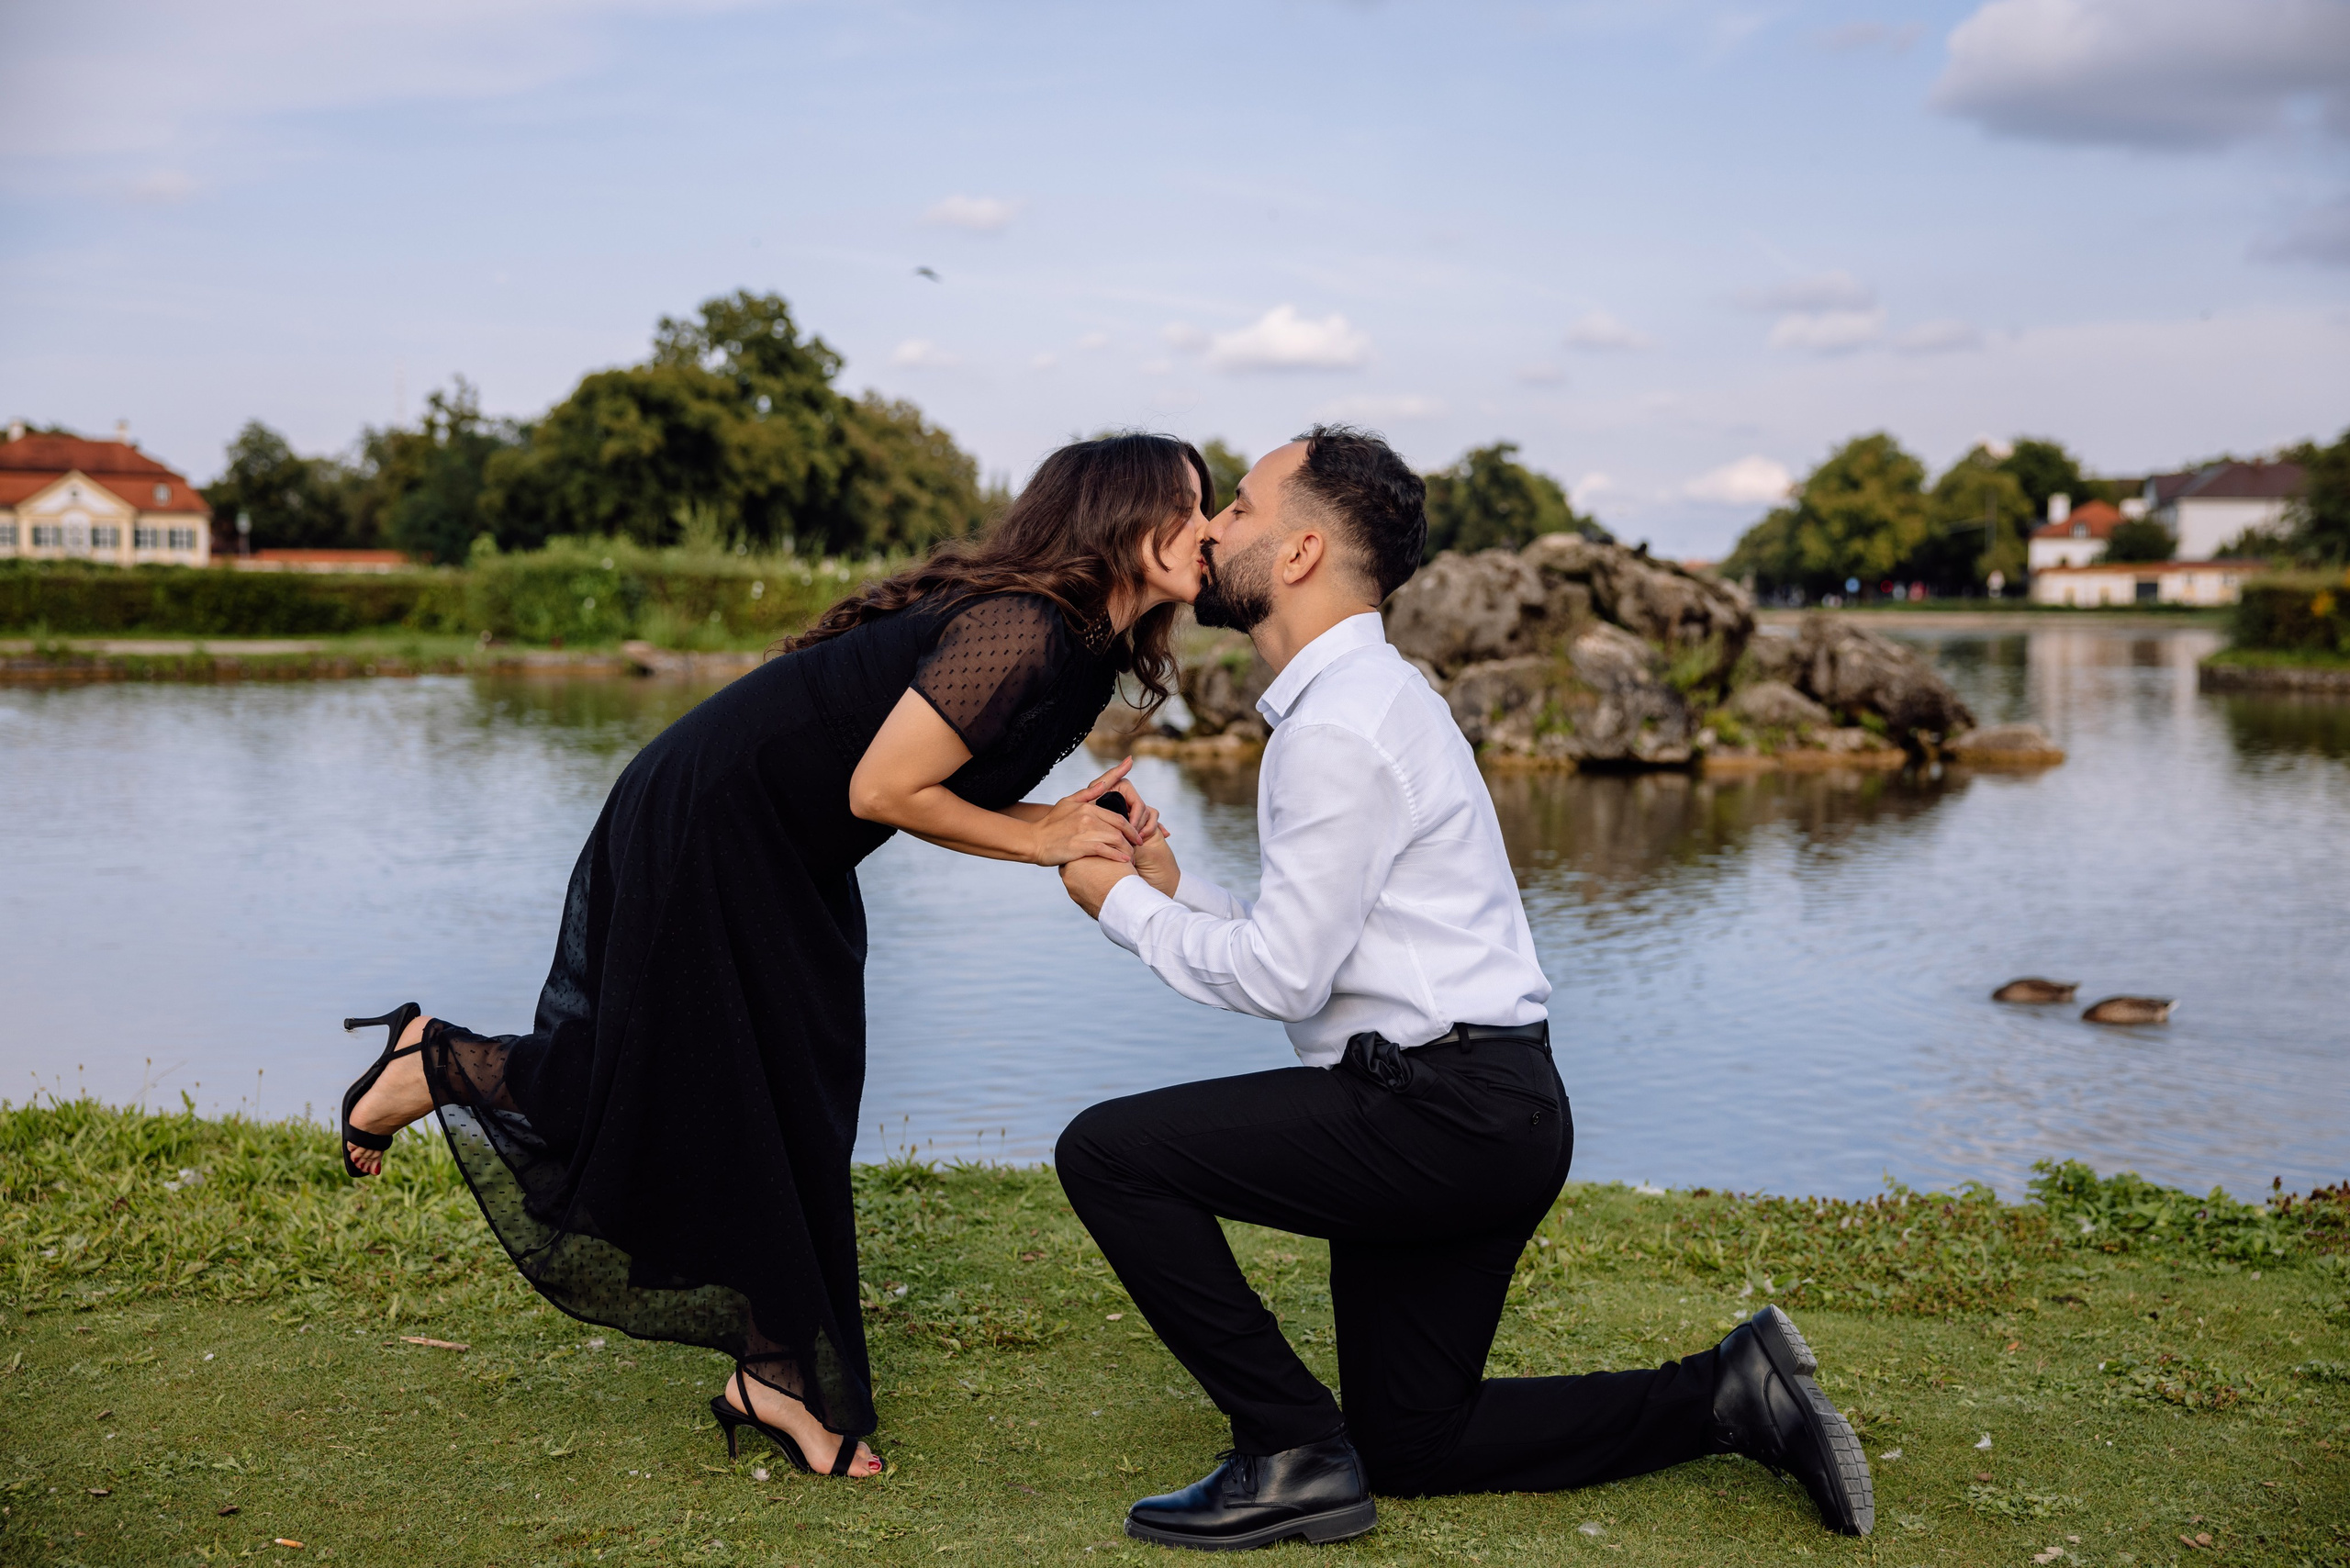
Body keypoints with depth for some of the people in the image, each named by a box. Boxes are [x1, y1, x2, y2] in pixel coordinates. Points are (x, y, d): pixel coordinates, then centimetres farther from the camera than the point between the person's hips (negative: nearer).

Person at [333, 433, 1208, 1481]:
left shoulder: (1080, 651, 4)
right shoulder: (1020, 631, -26)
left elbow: (935, 791, 3)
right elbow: (881, 789, -25)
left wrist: (1073, 822, -10)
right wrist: (1036, 838, -17)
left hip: (783, 865, 10)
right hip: (704, 835, -10)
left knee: (796, 1118, 12)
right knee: (668, 1102, 1)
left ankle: (776, 1380, 23)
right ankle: (439, 1067, 23)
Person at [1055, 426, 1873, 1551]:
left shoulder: (1340, 725, -16)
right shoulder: (1362, 699, 17)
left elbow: (1283, 975, -18)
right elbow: (1306, 954, 17)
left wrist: (1122, 907, -4)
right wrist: (1171, 888, 8)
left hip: (1444, 1112, -10)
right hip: (1486, 1117, 10)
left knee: (1108, 1153, -12)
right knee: (1409, 1446, 17)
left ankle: (1292, 1455, -5)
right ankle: (1728, 1394, 17)